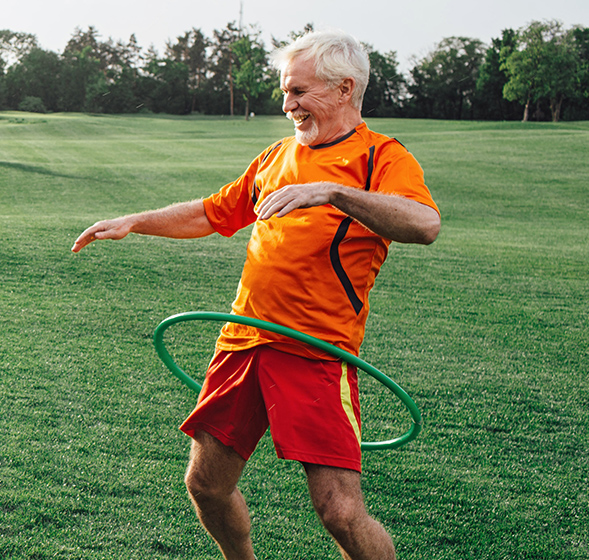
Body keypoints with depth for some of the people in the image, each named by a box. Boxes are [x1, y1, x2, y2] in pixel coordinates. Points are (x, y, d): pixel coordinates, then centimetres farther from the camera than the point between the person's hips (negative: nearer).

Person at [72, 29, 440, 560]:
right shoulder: (278, 156, 16)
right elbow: (213, 213, 28)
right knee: (206, 485, 12)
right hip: (243, 339, 7)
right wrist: (135, 222, 19)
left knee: (340, 511, -14)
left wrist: (332, 191, -35)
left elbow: (425, 225, -26)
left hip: (316, 352, -6)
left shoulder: (382, 157, -5)